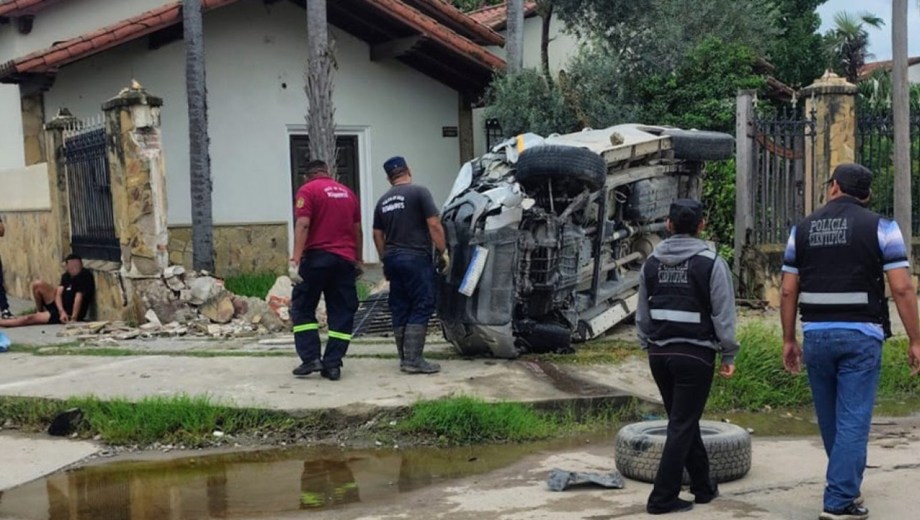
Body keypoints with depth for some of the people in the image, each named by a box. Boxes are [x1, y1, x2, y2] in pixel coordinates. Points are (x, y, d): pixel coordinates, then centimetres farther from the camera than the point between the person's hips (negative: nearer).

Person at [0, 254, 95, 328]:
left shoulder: (85, 276, -22)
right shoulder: (67, 275, 0)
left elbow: (78, 298, -28)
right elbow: (58, 294, -7)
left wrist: (73, 319, -31)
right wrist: (62, 312, -25)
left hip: (70, 314, -8)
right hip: (60, 307, 8)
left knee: (29, 318, -11)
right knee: (37, 284, -3)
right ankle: (39, 312, 16)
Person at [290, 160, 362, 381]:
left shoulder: (308, 190, -2)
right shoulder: (347, 192, 16)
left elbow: (303, 225, -14)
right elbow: (357, 230, 18)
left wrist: (296, 258, -17)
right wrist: (358, 259, 26)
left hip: (317, 257, -5)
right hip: (345, 259, 5)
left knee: (302, 308, 7)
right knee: (341, 313, 6)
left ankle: (311, 358, -1)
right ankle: (333, 364, 3)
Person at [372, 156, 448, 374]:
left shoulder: (383, 201, 13)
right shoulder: (419, 192, -6)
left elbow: (377, 235, 16)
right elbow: (434, 225, -11)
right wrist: (443, 252, -4)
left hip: (393, 259, 6)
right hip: (416, 258, -6)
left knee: (400, 310, 10)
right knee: (421, 308, -5)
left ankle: (405, 358, 13)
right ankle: (413, 359, -11)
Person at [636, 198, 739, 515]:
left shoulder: (652, 263, 8)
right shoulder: (710, 263, -8)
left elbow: (642, 313, 13)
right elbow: (723, 314, -8)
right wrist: (728, 354, 0)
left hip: (659, 354, 5)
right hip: (695, 354, -5)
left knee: (684, 422, 17)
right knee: (682, 426, 0)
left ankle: (703, 487, 29)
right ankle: (663, 498, 0)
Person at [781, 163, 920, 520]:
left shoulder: (802, 230, 7)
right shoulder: (881, 228, -2)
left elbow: (789, 291, 5)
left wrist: (788, 339, 12)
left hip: (816, 334, 4)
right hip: (860, 335, -3)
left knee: (829, 419, 16)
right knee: (853, 420, -1)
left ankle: (846, 485, 34)